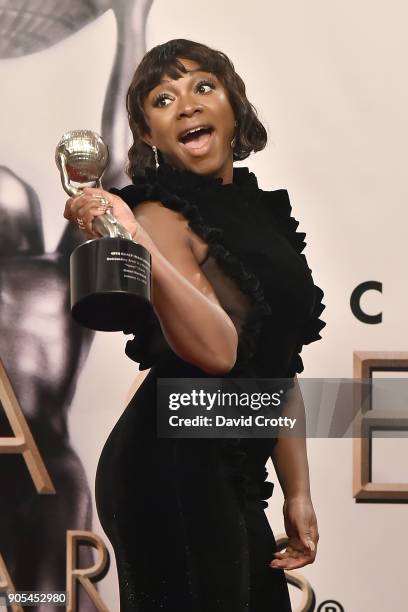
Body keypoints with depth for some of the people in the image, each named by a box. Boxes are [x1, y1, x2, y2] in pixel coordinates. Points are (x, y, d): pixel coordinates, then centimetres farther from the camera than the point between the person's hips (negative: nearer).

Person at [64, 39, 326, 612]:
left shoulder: (259, 209, 14)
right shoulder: (162, 215, -9)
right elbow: (217, 350, -26)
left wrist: (298, 492, 14)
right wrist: (135, 245, -35)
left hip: (232, 478, 8)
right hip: (175, 472, -8)